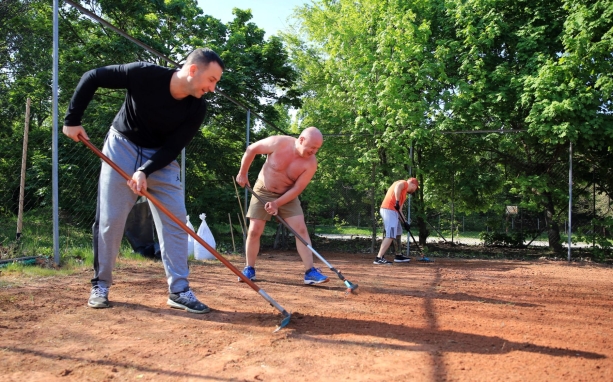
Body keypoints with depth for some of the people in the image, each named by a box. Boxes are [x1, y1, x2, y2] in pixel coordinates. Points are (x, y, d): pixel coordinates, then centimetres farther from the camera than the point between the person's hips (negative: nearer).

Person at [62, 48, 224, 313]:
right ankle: (100, 285, 16)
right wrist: (72, 119, -15)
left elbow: (173, 148, -15)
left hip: (160, 158, 3)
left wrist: (145, 171, -29)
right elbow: (92, 78, -16)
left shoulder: (197, 108, -17)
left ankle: (179, 291, 1)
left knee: (175, 220, -5)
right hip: (122, 146, -2)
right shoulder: (145, 74, -26)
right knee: (110, 220, -1)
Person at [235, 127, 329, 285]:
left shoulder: (311, 163, -20)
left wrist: (277, 203, -23)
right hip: (263, 191, -1)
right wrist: (242, 174, -4)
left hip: (288, 195, 1)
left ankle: (310, 272, -8)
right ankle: (249, 269, 13)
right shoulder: (278, 142, -25)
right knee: (254, 231, -4)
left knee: (301, 229, -11)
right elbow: (251, 149, -11)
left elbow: (297, 189, -16)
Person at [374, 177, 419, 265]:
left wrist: (405, 222, 18)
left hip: (393, 211, 10)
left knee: (398, 233, 23)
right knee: (390, 235, -17)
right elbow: (397, 187, -22)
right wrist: (397, 201, -25)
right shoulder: (404, 183, 4)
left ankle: (398, 255, 34)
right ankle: (379, 258, -23)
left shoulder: (404, 193, 29)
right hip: (389, 209, -10)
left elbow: (399, 210, 24)